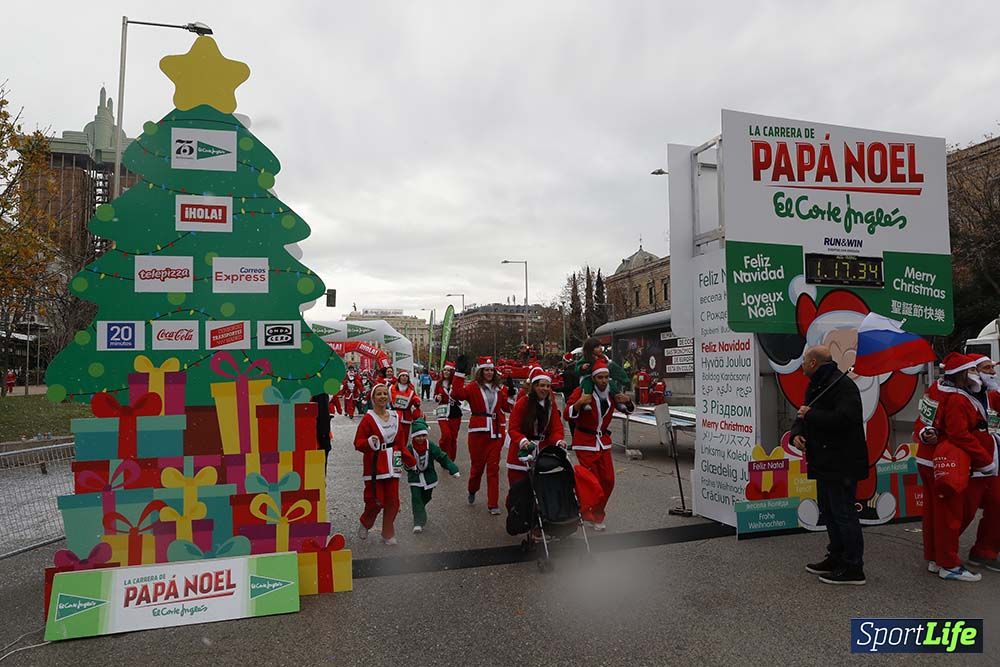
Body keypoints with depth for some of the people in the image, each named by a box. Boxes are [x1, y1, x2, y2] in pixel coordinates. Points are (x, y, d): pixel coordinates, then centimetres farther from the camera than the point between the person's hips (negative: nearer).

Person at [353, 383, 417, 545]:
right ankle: (365, 524, 29)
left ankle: (388, 535, 22)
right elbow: (358, 443, -10)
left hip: (392, 465, 5)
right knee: (375, 501, -3)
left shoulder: (395, 416, 8)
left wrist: (411, 460, 11)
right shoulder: (368, 418, -9)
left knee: (392, 502, 5)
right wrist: (369, 442, -30)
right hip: (374, 466, -5)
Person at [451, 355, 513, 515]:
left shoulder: (500, 387, 8)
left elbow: (507, 408, 8)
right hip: (478, 430, -2)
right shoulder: (473, 387, -3)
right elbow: (457, 394, -21)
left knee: (493, 467, 3)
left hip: (497, 431, 2)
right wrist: (459, 373, -23)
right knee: (477, 464, 9)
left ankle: (493, 504, 8)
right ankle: (472, 491, 39)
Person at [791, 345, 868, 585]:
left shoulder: (843, 385, -17)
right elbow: (802, 416, 18)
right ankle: (837, 558, 32)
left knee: (843, 513, -4)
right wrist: (796, 433, -3)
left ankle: (853, 568, 6)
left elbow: (844, 419, -30)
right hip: (824, 462, 10)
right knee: (828, 510, 19)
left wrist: (810, 415, -19)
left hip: (841, 464, -10)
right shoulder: (815, 387, 15)